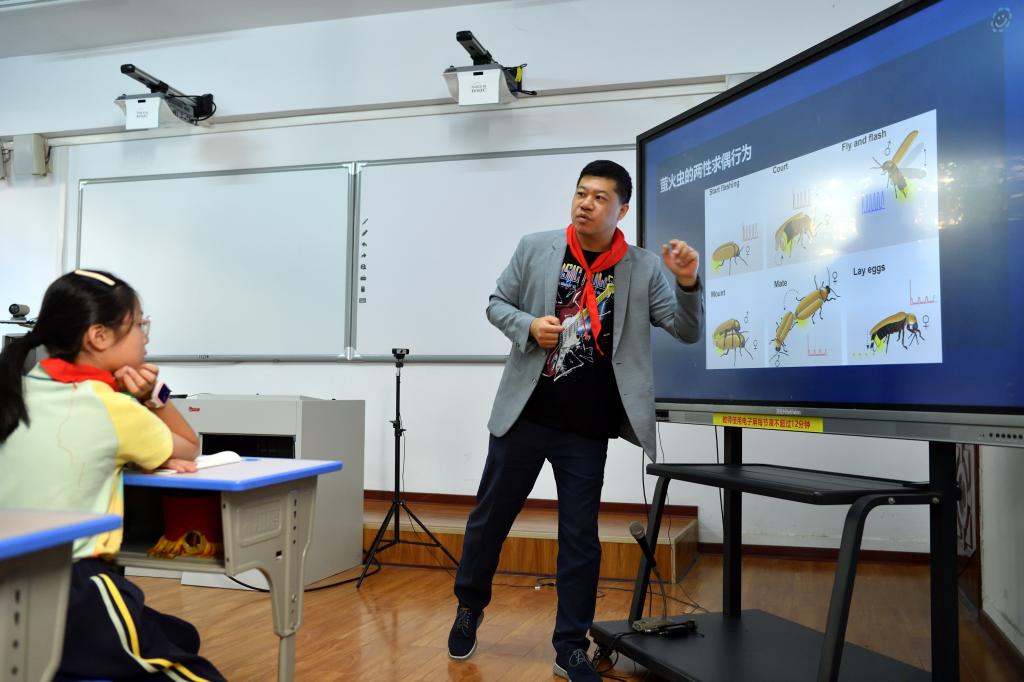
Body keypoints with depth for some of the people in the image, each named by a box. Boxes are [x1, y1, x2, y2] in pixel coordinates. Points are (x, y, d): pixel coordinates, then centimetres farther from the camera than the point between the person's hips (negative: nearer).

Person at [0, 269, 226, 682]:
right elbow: (189, 448, 6)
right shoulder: (110, 406, -12)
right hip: (69, 594, -8)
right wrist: (152, 396, -1)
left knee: (181, 638, 24)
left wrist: (143, 429, 4)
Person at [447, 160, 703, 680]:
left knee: (580, 537, 7)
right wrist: (529, 325, -14)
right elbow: (496, 304, 6)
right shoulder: (534, 248, -1)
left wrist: (688, 283, -24)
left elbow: (686, 332, -5)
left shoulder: (643, 269, -3)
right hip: (524, 416, 1)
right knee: (489, 517, 13)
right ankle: (469, 605, 38)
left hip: (587, 430, 0)